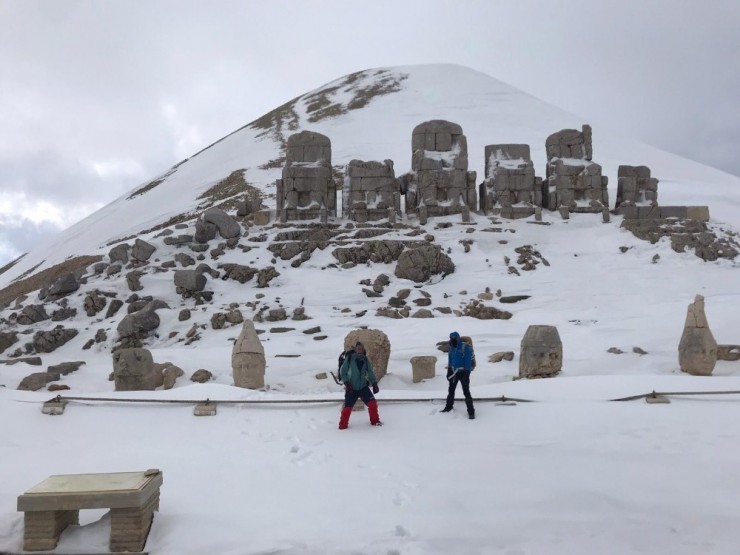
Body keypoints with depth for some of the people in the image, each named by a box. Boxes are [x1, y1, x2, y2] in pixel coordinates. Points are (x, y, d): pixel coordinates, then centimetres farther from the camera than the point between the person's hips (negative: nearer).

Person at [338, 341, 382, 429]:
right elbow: (342, 372, -5)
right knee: (347, 407, -5)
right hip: (352, 388, -3)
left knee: (372, 403, -7)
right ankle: (343, 424, 16)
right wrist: (347, 383, -14)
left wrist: (374, 384, -1)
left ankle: (375, 421, 13)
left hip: (363, 387, 3)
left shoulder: (365, 359, 1)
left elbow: (370, 372, 8)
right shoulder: (349, 358, -9)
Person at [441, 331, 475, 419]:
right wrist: (448, 371, 15)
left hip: (463, 372, -7)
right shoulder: (451, 347, 4)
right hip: (454, 372, 7)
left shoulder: (465, 347, -19)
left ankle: (471, 411, -1)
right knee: (451, 390, 18)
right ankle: (448, 407, 35)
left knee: (466, 392, -9)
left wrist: (467, 373, -22)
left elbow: (468, 360, -20)